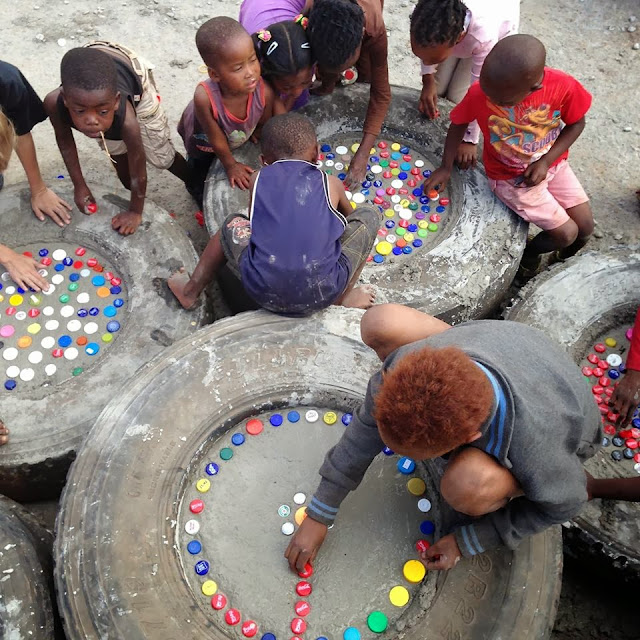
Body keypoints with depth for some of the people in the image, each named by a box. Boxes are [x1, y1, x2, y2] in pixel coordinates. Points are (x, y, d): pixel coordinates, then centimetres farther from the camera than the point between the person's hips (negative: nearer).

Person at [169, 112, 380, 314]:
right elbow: (348, 216, 32)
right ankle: (345, 296, 14)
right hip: (321, 294, -1)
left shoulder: (258, 179, 11)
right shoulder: (330, 183, 10)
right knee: (368, 215, 16)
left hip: (263, 293, 2)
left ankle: (190, 291, 40)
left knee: (232, 225, 31)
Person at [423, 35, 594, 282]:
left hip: (553, 164, 3)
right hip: (511, 178, -3)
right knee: (566, 233, -8)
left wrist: (546, 161, -18)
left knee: (585, 228, 5)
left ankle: (565, 259, 41)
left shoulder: (564, 87, -25)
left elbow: (576, 124, -7)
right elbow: (459, 123, -7)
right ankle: (529, 255, 25)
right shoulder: (479, 93, -27)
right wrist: (446, 167, -9)